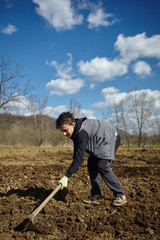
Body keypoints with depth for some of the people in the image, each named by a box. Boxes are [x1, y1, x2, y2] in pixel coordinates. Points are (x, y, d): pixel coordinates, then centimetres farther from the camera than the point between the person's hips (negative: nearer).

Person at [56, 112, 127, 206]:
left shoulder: (82, 133, -35)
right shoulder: (76, 130, -4)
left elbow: (79, 157, -36)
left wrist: (66, 176, -34)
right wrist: (75, 166, 15)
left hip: (110, 138, -10)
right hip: (100, 142, 10)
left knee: (103, 166, -21)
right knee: (92, 164, 4)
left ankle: (121, 195, -8)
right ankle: (96, 194, 12)